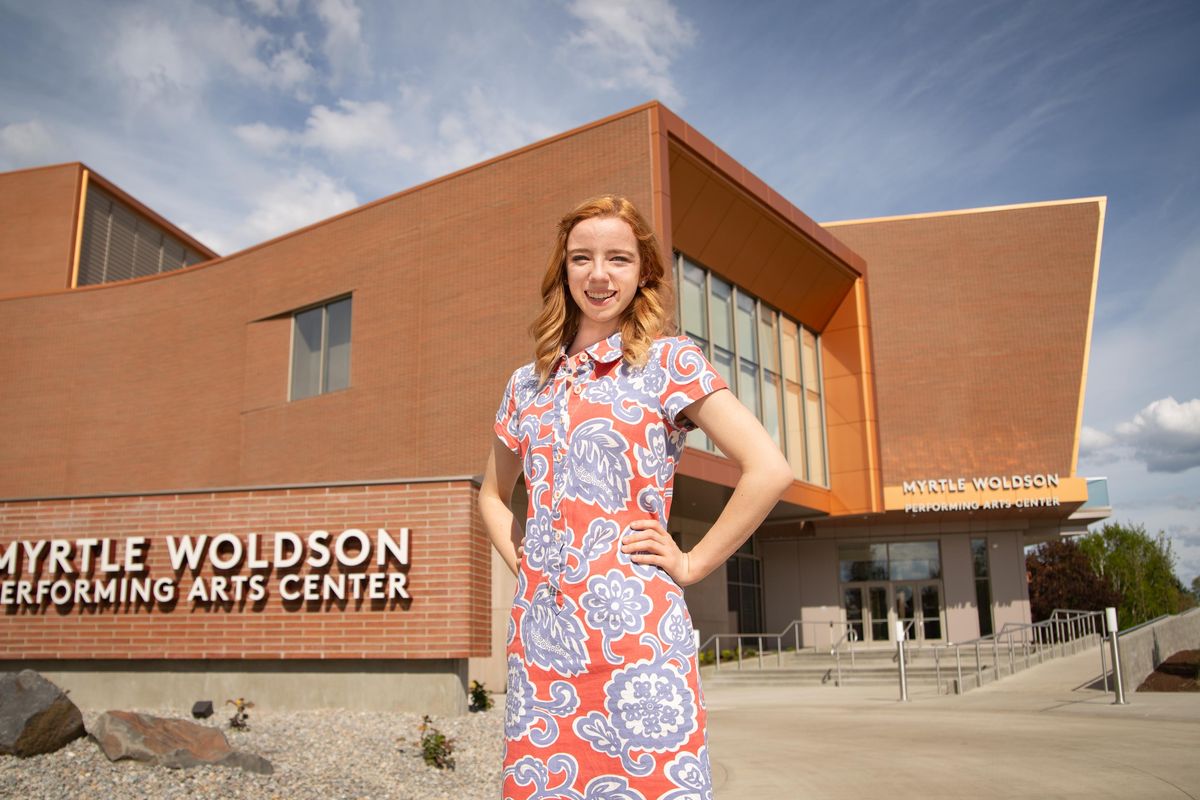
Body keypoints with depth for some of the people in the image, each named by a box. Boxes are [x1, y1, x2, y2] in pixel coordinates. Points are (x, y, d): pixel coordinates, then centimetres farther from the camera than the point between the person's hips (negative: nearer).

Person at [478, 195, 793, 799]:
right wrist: (517, 557, 10)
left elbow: (769, 471, -11)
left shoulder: (670, 361, -2)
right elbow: (492, 493, 27)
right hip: (538, 631, 5)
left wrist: (692, 565, -8)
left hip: (634, 629, -5)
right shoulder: (528, 383, 13)